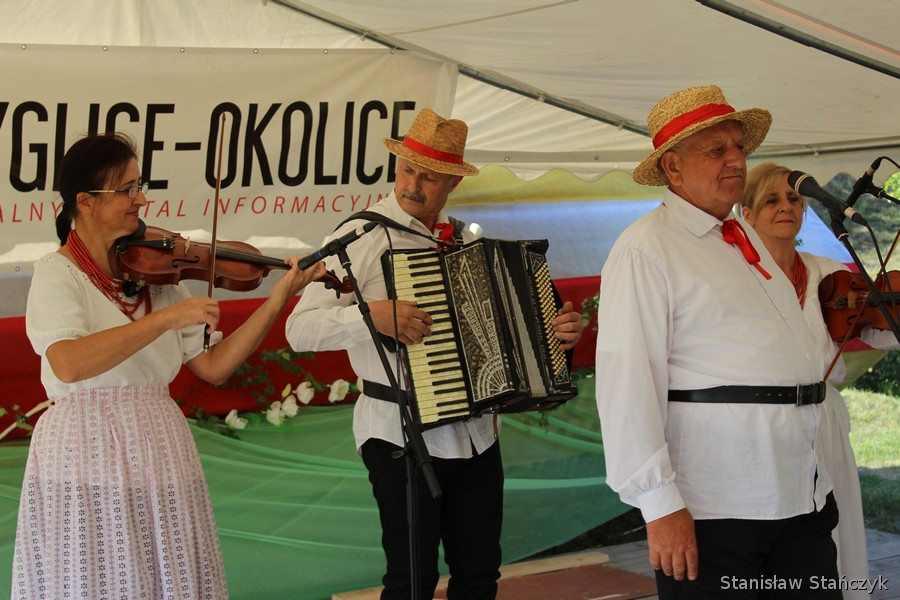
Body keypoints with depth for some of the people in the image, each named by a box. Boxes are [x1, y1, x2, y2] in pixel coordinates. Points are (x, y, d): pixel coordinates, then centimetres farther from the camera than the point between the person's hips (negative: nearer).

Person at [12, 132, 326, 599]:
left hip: (161, 455, 6)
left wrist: (279, 298, -1)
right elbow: (69, 365, -26)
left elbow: (214, 367, 6)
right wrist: (168, 317, -25)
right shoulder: (58, 273, -6)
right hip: (87, 460, -5)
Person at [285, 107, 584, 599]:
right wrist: (372, 314, -29)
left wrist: (553, 331, 6)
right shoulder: (361, 237, -8)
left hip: (476, 434, 6)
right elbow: (300, 329, -15)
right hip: (401, 435, -6)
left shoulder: (463, 240, 12)